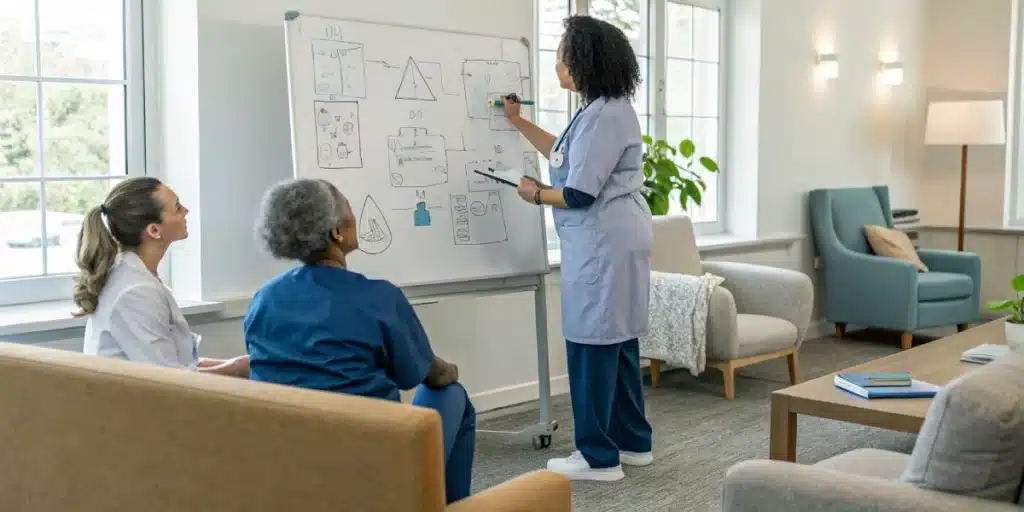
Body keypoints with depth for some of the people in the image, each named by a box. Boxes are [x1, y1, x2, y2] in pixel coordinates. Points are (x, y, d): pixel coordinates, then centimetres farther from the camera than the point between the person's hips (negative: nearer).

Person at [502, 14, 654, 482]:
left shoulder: (603, 115, -19)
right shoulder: (605, 109, 15)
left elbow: (579, 193, -22)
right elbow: (565, 154, 30)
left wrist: (536, 194, -4)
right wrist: (518, 122, 31)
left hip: (603, 244, -11)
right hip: (611, 241, 11)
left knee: (592, 344, -4)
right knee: (617, 341, 15)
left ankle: (599, 457, 4)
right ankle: (632, 442, 24)